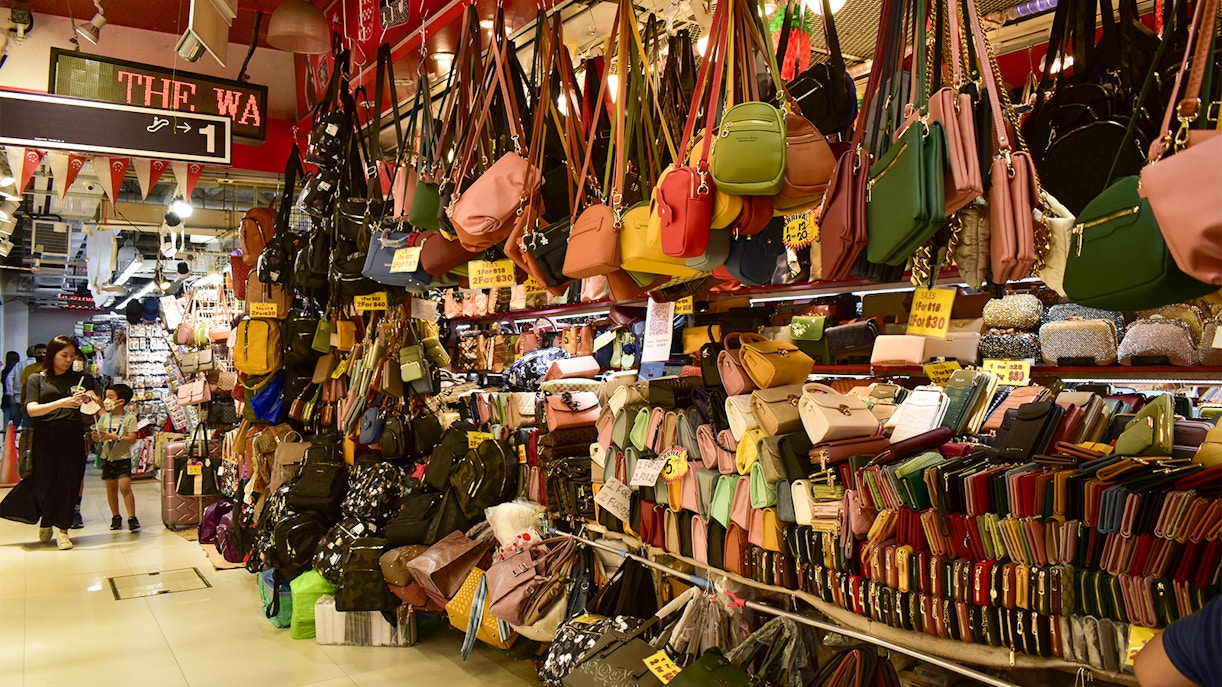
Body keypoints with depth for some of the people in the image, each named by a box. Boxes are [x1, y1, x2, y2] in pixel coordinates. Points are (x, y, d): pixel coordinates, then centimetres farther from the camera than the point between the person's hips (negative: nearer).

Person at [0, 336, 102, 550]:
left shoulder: (79, 378, 14)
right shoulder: (37, 379, 7)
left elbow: (98, 404, 8)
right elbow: (32, 410, -5)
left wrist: (89, 397, -15)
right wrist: (61, 403, -18)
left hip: (72, 437, 1)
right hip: (45, 437, -1)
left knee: (68, 483, -1)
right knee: (44, 484, 2)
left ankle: (62, 530, 6)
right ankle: (45, 523, 27)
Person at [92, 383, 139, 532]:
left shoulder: (130, 418, -8)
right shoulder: (104, 417, 5)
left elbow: (132, 439, -15)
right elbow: (97, 435, 8)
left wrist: (115, 437, -25)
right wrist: (96, 437, -14)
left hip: (123, 458, -4)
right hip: (107, 458, 5)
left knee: (125, 487, -12)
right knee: (111, 488, 9)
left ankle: (132, 517, -7)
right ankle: (115, 517, 21)